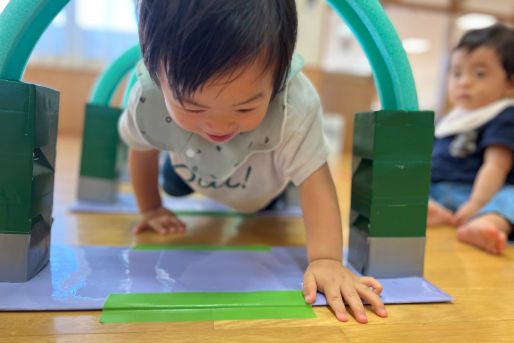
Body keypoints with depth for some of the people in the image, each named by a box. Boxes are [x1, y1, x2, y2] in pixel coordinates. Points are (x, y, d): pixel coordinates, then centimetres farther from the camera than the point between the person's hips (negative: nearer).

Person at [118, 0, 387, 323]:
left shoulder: (295, 105, -48)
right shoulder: (148, 98, -38)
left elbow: (314, 180, -43)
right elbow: (142, 149, -16)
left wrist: (325, 258, -55)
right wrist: (150, 210, -5)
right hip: (194, 171, 2)